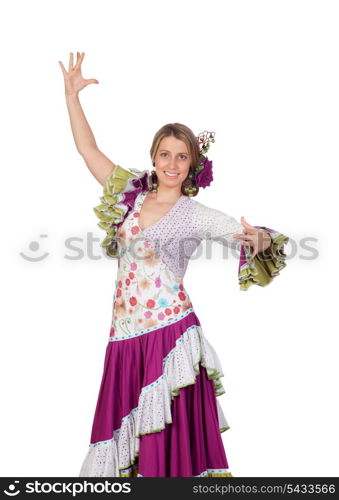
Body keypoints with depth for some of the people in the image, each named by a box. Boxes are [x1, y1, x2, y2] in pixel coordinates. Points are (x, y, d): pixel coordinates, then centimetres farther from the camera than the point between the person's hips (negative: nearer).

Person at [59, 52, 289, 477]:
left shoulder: (197, 215, -2)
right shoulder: (130, 195, 9)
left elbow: (259, 238, -6)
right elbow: (88, 149, 12)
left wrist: (256, 238, -30)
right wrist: (71, 93, 9)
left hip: (169, 335, -4)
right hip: (125, 336, 4)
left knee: (169, 437, 1)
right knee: (124, 433, 10)